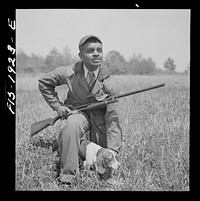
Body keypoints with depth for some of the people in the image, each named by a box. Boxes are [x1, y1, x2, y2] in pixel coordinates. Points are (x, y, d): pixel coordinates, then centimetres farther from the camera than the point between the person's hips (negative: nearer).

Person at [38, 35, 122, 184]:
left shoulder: (110, 83, -18)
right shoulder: (68, 73, -15)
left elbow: (113, 118, -19)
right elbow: (44, 82, 4)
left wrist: (112, 152, -26)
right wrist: (57, 106, -5)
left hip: (100, 118, 1)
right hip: (76, 113, -1)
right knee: (72, 125, -38)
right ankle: (67, 174, -25)